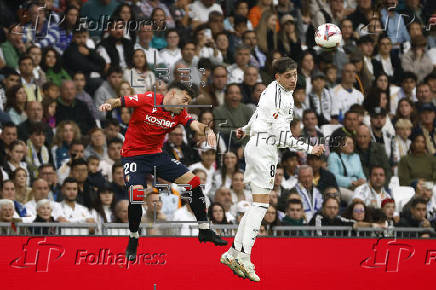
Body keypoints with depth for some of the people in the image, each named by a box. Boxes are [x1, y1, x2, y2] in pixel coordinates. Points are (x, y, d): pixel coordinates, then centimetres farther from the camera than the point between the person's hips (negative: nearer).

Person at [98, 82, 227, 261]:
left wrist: (206, 130, -38)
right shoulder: (147, 100, -15)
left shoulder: (179, 114, -1)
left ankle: (204, 230, 11)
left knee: (192, 181, -2)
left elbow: (195, 125, -15)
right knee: (137, 193, -27)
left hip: (156, 155, 6)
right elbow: (118, 102, -11)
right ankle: (133, 241, -4)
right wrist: (109, 104, -35)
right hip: (133, 155, -6)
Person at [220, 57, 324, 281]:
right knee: (261, 204, -12)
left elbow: (259, 111, 31)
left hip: (257, 146, 10)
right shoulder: (279, 97, -18)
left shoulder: (275, 89, 12)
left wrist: (246, 129, 47)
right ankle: (244, 257, -20)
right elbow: (282, 137, -21)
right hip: (263, 148, -10)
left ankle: (233, 253, 12)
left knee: (258, 204, 11)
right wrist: (309, 149, -19)